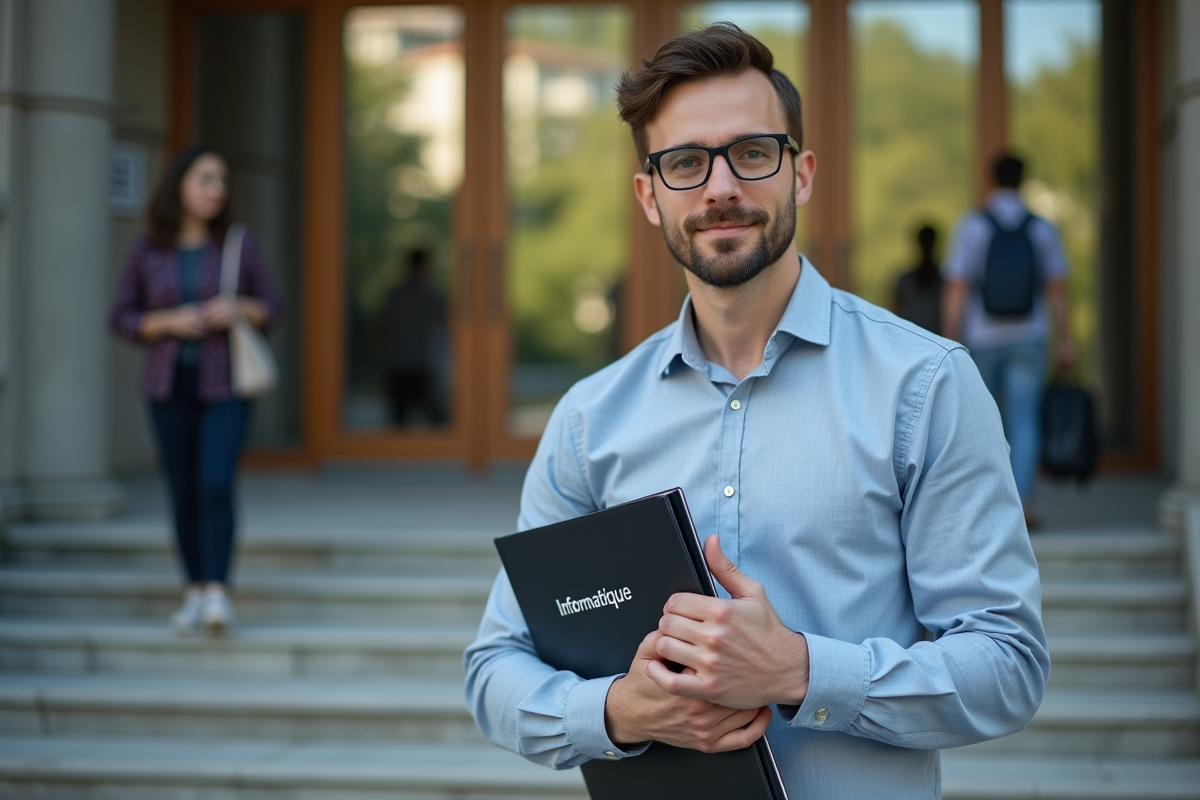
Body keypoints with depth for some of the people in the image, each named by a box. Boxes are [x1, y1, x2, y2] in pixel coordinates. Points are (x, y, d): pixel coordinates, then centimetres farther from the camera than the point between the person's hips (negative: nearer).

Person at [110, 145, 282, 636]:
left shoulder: (239, 244, -4)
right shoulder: (146, 251, -2)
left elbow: (269, 309, 2)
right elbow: (123, 320, 1)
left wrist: (238, 309, -20)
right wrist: (171, 322, -17)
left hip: (225, 383, -2)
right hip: (170, 383, 2)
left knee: (216, 485, -17)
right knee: (184, 493, 5)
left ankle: (218, 593, -18)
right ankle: (195, 593, 16)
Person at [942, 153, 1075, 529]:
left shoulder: (971, 226, -5)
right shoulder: (1042, 228, 1)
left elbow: (956, 291, -10)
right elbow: (1057, 290, 1)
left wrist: (950, 344, -7)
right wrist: (1065, 342, 6)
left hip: (982, 340, 0)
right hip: (1027, 340, 0)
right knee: (1023, 423, -3)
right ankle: (1022, 501, -17)